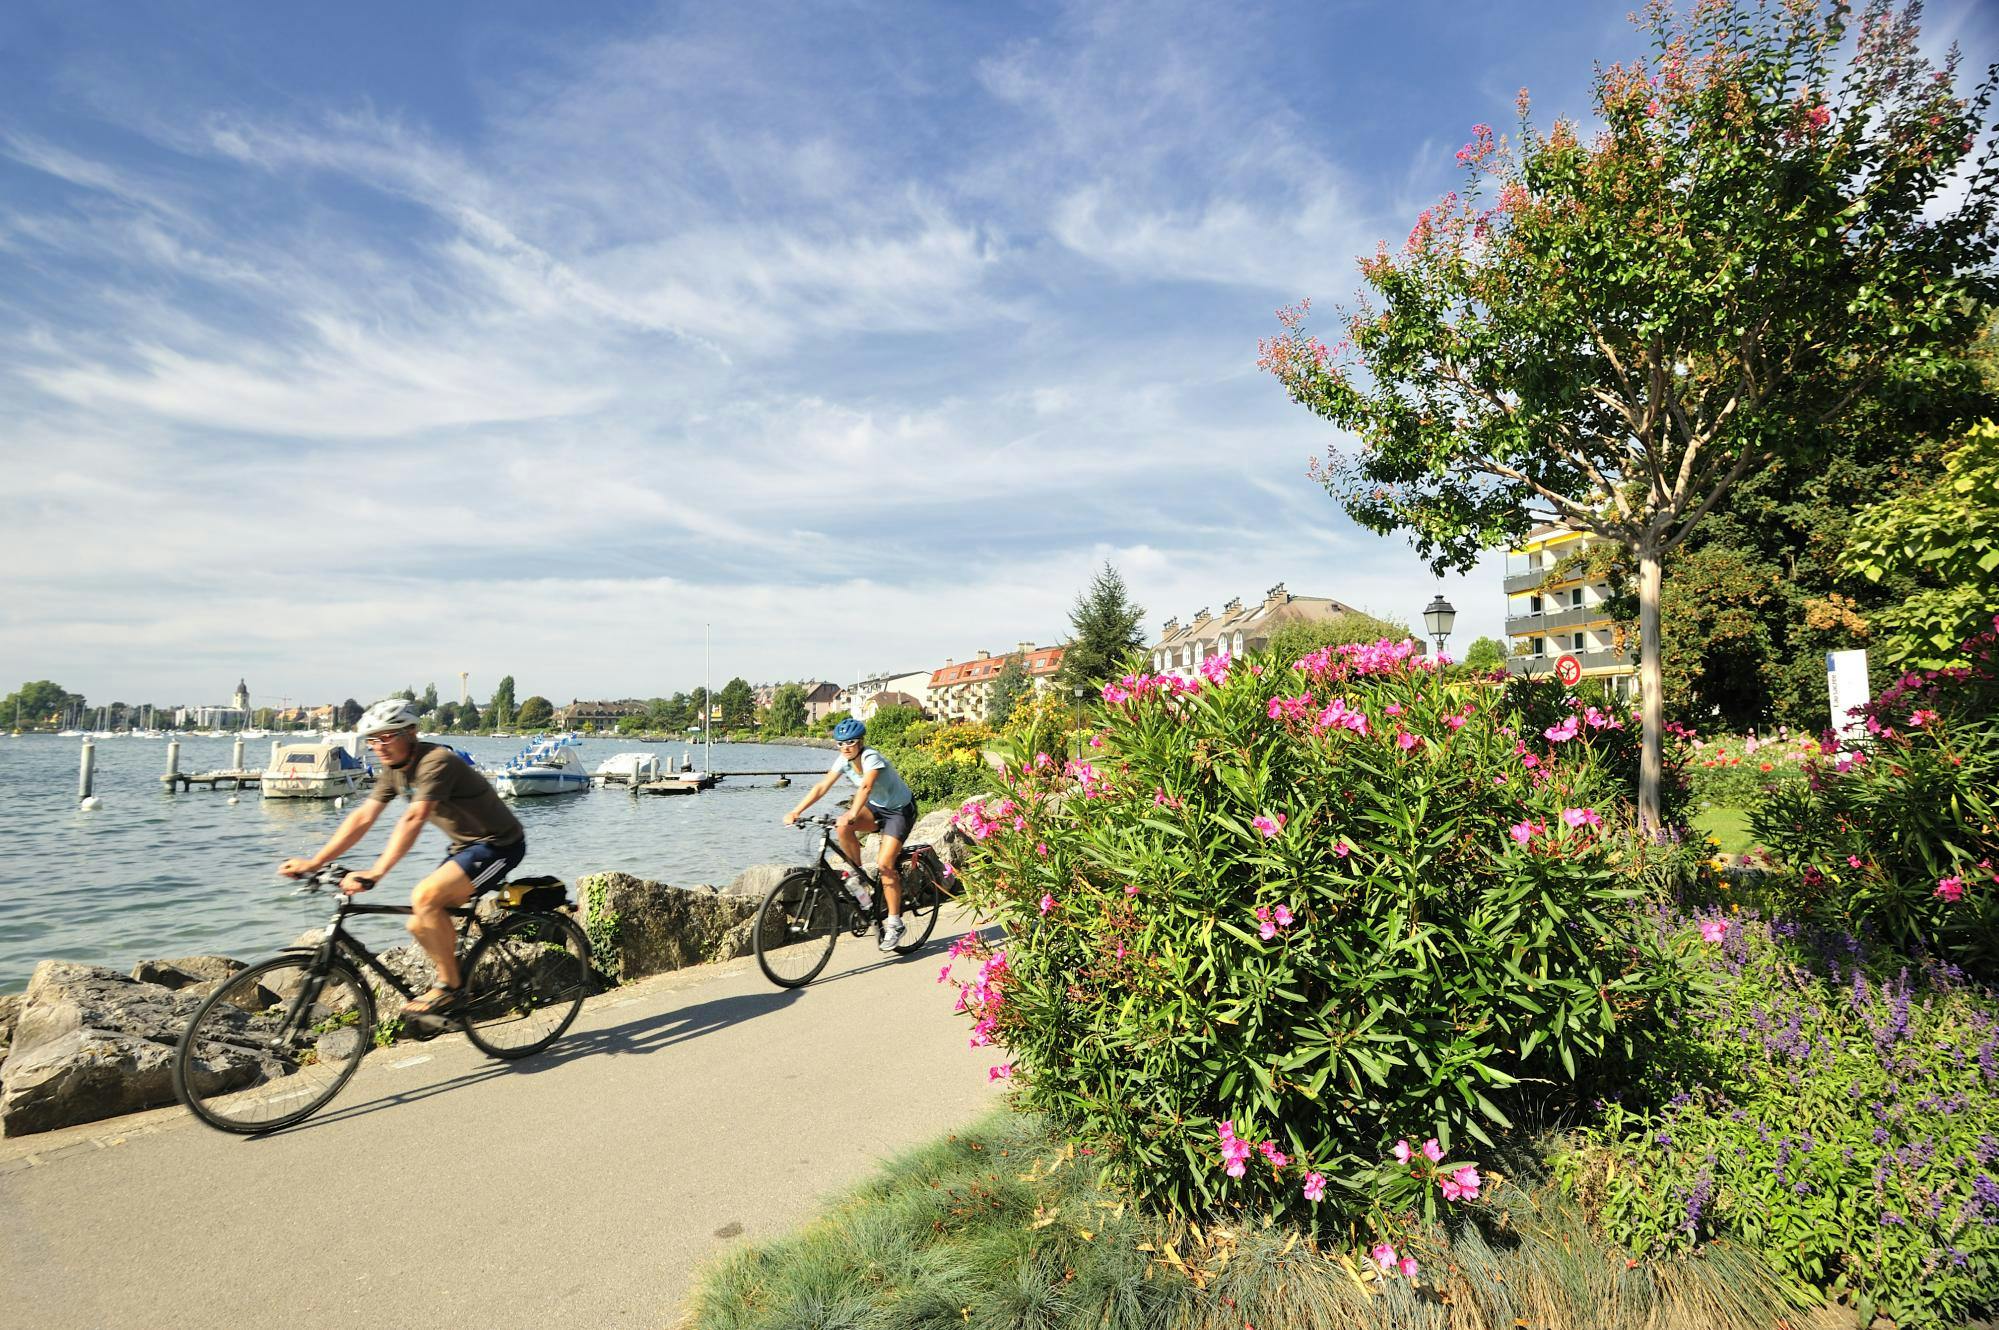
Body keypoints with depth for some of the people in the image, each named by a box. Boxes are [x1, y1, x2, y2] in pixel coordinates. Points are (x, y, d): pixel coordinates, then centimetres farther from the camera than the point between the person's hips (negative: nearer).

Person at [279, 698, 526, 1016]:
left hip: (499, 844, -9)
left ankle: (451, 988, -11)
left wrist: (375, 874, -41)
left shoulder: (436, 761, -24)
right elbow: (362, 817, 3)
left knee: (425, 896, -25)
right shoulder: (394, 768, 4)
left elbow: (413, 820, -34)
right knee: (420, 925, 2)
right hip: (464, 845, 9)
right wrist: (313, 863, -4)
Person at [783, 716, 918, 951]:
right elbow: (822, 786, -15)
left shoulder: (871, 758, -27)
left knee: (884, 864, -17)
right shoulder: (844, 761, -9)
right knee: (843, 826, -23)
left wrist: (853, 814, -59)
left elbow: (865, 787, -44)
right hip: (876, 808, 6)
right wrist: (796, 811, -26)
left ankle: (894, 924, -4)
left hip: (900, 810, -6)